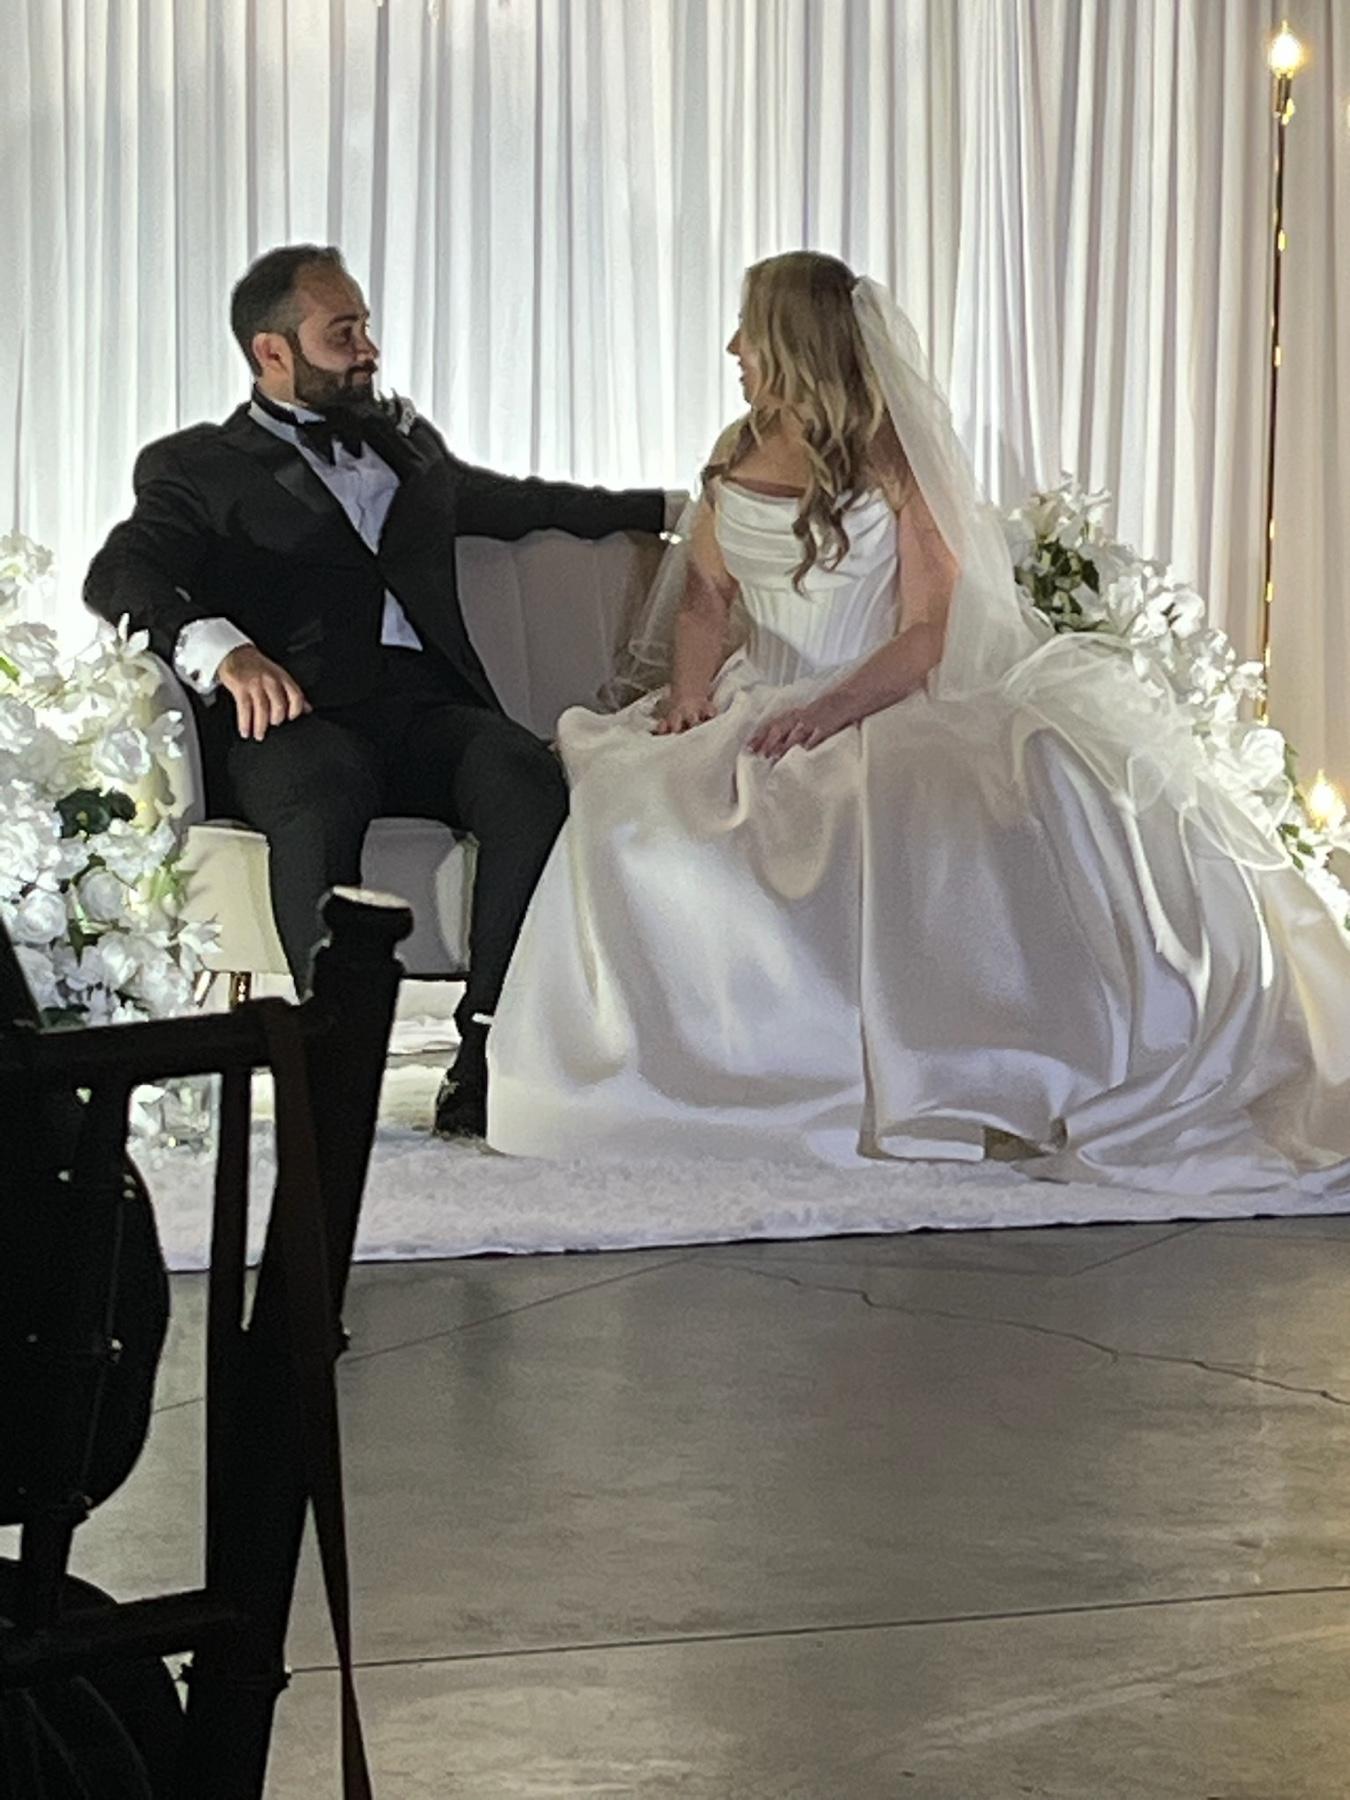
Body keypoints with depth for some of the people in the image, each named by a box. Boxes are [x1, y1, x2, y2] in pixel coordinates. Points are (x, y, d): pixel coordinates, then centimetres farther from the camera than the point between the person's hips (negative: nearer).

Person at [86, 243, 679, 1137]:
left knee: (531, 779, -30)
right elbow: (119, 575, -5)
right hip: (296, 714, -4)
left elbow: (517, 502, 45)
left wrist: (677, 508, 45)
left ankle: (487, 1053, -32)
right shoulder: (199, 466, 13)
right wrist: (220, 647, -26)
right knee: (320, 801, -40)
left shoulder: (404, 440, 31)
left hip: (428, 704, 4)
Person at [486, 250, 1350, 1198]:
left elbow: (932, 631, -11)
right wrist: (691, 687, -7)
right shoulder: (738, 453, 13)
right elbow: (706, 597, 15)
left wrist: (830, 711, -25)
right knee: (640, 810, -27)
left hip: (887, 711, -4)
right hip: (763, 712, 5)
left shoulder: (894, 463, -3)